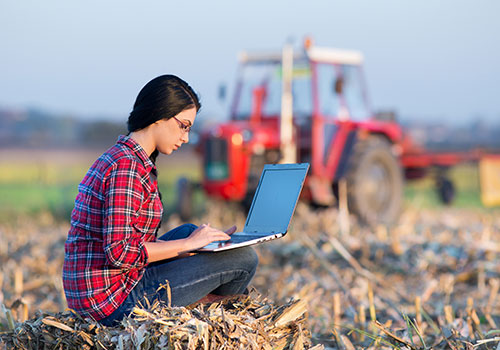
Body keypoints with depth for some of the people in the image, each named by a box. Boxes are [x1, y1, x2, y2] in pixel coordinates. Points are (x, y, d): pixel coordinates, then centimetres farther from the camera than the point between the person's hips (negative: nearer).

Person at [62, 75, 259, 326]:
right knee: (244, 258, -7)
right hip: (116, 301, -10)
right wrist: (187, 244, -14)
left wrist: (197, 240, 11)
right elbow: (119, 253, -24)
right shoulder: (127, 168, -17)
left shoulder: (115, 158, 14)